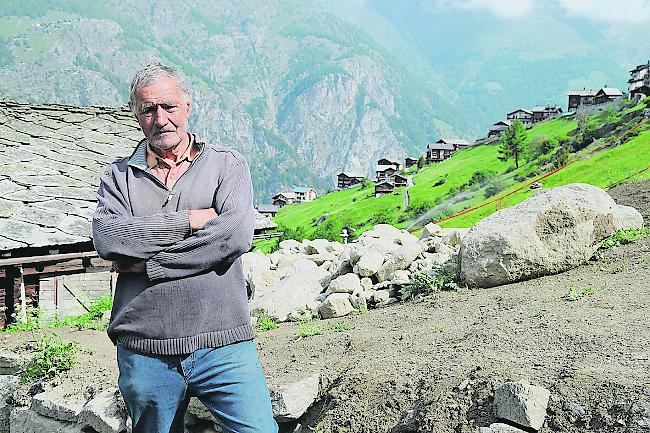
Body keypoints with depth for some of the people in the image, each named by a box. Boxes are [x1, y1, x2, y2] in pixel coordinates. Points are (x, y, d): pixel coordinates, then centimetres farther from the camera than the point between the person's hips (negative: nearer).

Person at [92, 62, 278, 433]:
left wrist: (145, 261, -10)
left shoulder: (227, 165, 5)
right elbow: (107, 238, -9)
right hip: (144, 353, 2)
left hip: (222, 346, -2)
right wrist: (187, 220, -12)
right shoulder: (119, 176, 10)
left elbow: (237, 235, -13)